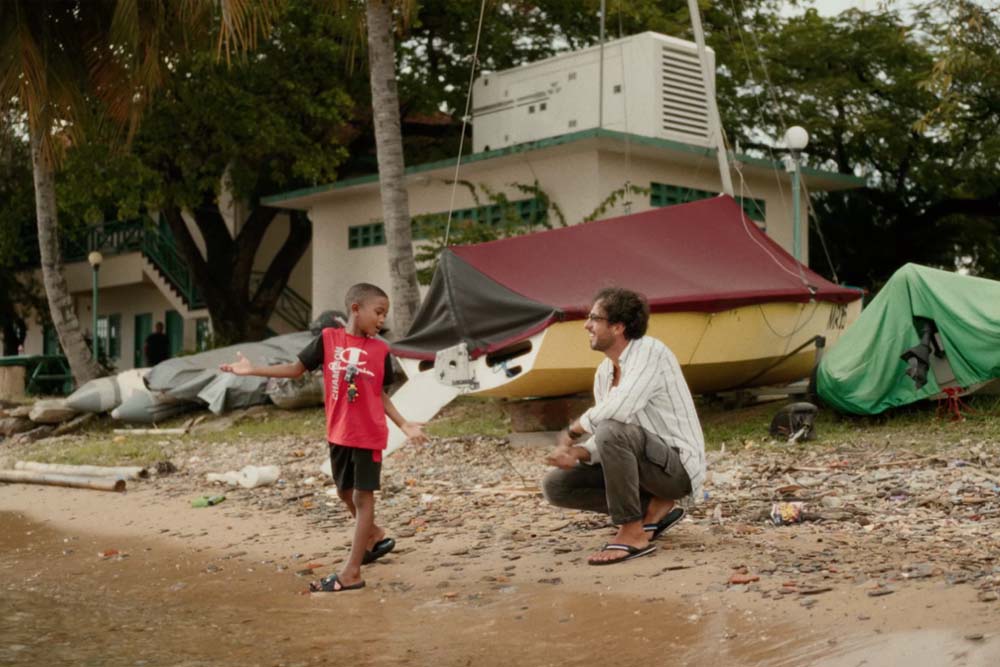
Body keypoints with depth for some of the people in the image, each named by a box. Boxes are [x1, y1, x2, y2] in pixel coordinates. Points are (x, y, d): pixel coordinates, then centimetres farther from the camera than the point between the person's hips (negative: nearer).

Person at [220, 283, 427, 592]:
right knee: (345, 492, 17)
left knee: (362, 495, -1)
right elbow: (296, 368, 2)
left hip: (369, 435, -2)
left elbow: (381, 394, 4)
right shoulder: (328, 338, -5)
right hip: (338, 433, 2)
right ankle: (375, 536, 43)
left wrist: (404, 425, -3)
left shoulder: (380, 350, -3)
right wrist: (252, 369, -5)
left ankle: (351, 572, 1)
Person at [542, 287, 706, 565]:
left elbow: (617, 410, -34)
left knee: (613, 432, -35)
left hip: (679, 468, -9)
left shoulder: (651, 352, -18)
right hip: (648, 467, 9)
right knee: (556, 485, 1)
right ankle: (655, 507, 4)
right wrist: (575, 453, -15)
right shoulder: (604, 372, 7)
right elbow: (601, 441, 7)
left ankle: (633, 534, -22)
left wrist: (571, 431, -17)